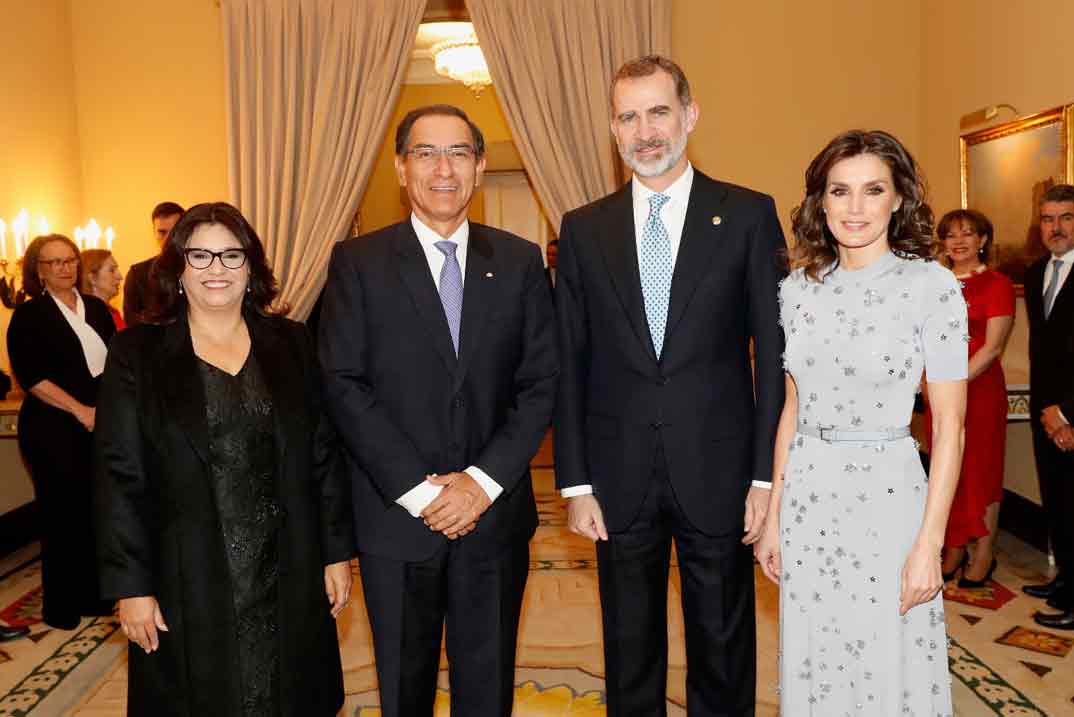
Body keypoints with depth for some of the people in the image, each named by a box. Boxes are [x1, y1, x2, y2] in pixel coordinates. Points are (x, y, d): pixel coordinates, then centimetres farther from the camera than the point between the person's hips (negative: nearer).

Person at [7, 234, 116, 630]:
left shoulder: (96, 308, 11)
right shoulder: (29, 315, -3)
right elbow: (30, 376, -11)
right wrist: (81, 410, -16)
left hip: (100, 425, 4)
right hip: (53, 430, -4)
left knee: (96, 511, 7)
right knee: (62, 515, 4)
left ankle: (91, 595, 23)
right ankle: (60, 605, 19)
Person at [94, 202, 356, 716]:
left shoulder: (290, 345, 4)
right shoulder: (137, 353, -1)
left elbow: (324, 458, 5)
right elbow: (119, 478, -3)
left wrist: (337, 553, 2)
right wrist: (130, 586, -6)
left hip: (287, 582, 2)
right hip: (186, 584, -1)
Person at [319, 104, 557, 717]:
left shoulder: (521, 261, 3)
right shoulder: (358, 262, -2)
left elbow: (541, 383, 0)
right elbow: (345, 386, -8)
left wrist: (483, 481, -11)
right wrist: (419, 489, -14)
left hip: (494, 514, 1)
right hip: (396, 515, -1)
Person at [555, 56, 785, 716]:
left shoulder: (748, 215, -1)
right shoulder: (584, 229, 4)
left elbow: (775, 351, -2)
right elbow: (570, 365, 3)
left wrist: (767, 474, -6)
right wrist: (576, 482, 0)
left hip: (718, 474, -1)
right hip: (619, 481, 2)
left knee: (724, 649, 14)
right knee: (629, 652, 16)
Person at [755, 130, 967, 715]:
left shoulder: (931, 286, -9)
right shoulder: (799, 288, 4)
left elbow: (949, 423, -9)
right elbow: (792, 408, 8)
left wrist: (929, 544, -12)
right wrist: (774, 516, 7)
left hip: (885, 493, -4)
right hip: (806, 495, 4)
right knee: (810, 668, 16)